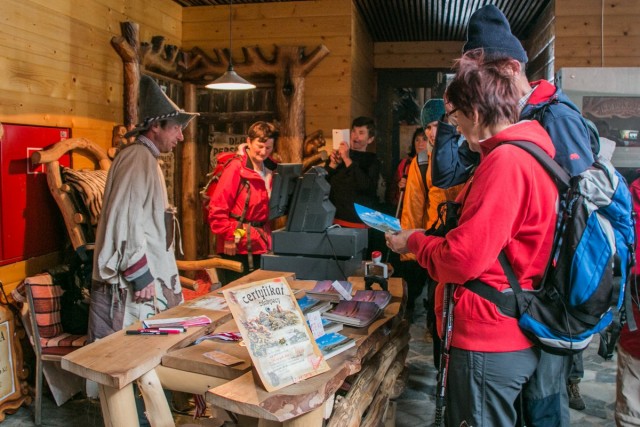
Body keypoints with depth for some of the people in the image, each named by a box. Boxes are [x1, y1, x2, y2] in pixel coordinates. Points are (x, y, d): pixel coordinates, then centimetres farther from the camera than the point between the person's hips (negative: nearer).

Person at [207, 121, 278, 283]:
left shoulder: (269, 169, 10)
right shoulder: (236, 168, -12)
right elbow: (217, 208, -16)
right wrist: (229, 237, -16)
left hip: (260, 243, 7)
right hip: (237, 246, -7)